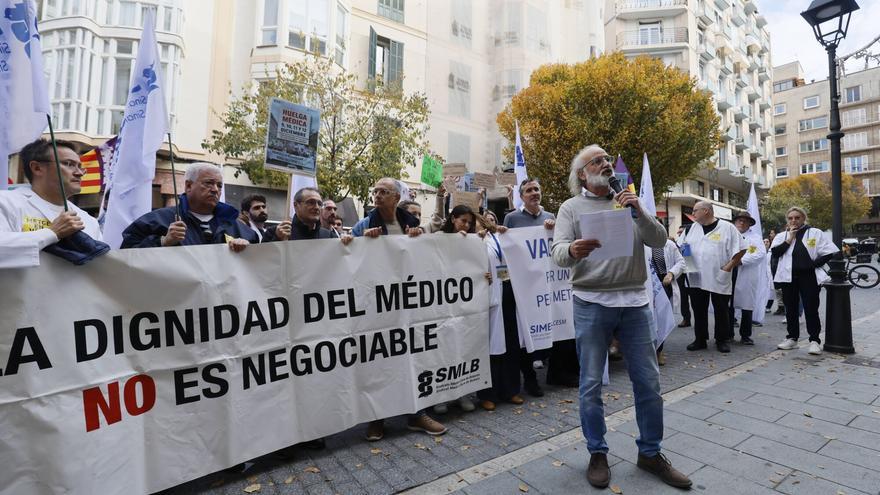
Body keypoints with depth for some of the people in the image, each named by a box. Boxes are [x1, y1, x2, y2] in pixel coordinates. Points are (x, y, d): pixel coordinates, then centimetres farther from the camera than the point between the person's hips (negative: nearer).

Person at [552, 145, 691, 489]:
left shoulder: (629, 202, 13)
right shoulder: (572, 207, 3)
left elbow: (659, 241, 5)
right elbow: (557, 252, -9)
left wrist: (639, 213, -12)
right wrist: (573, 250, -32)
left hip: (634, 301, 3)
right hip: (591, 303, -3)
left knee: (648, 381, 10)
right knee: (591, 384, 5)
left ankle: (650, 453, 30)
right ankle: (597, 454, 24)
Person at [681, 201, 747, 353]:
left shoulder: (727, 227, -5)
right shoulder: (694, 227, 10)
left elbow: (741, 248, -5)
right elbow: (686, 247, 19)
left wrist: (728, 267, -11)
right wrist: (684, 249, -4)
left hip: (719, 278, -4)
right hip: (697, 277, 4)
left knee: (721, 310, 7)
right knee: (699, 310, 10)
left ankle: (722, 340, 21)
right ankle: (700, 339, 20)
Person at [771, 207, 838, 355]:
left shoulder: (815, 233, 4)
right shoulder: (782, 235, 9)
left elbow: (829, 252, 2)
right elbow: (775, 252, -6)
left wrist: (814, 264, -7)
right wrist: (789, 239, -9)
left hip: (808, 276, -2)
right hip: (788, 277, 2)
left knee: (811, 309, -2)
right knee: (791, 309, 9)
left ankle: (814, 340, 7)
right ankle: (792, 338, 18)